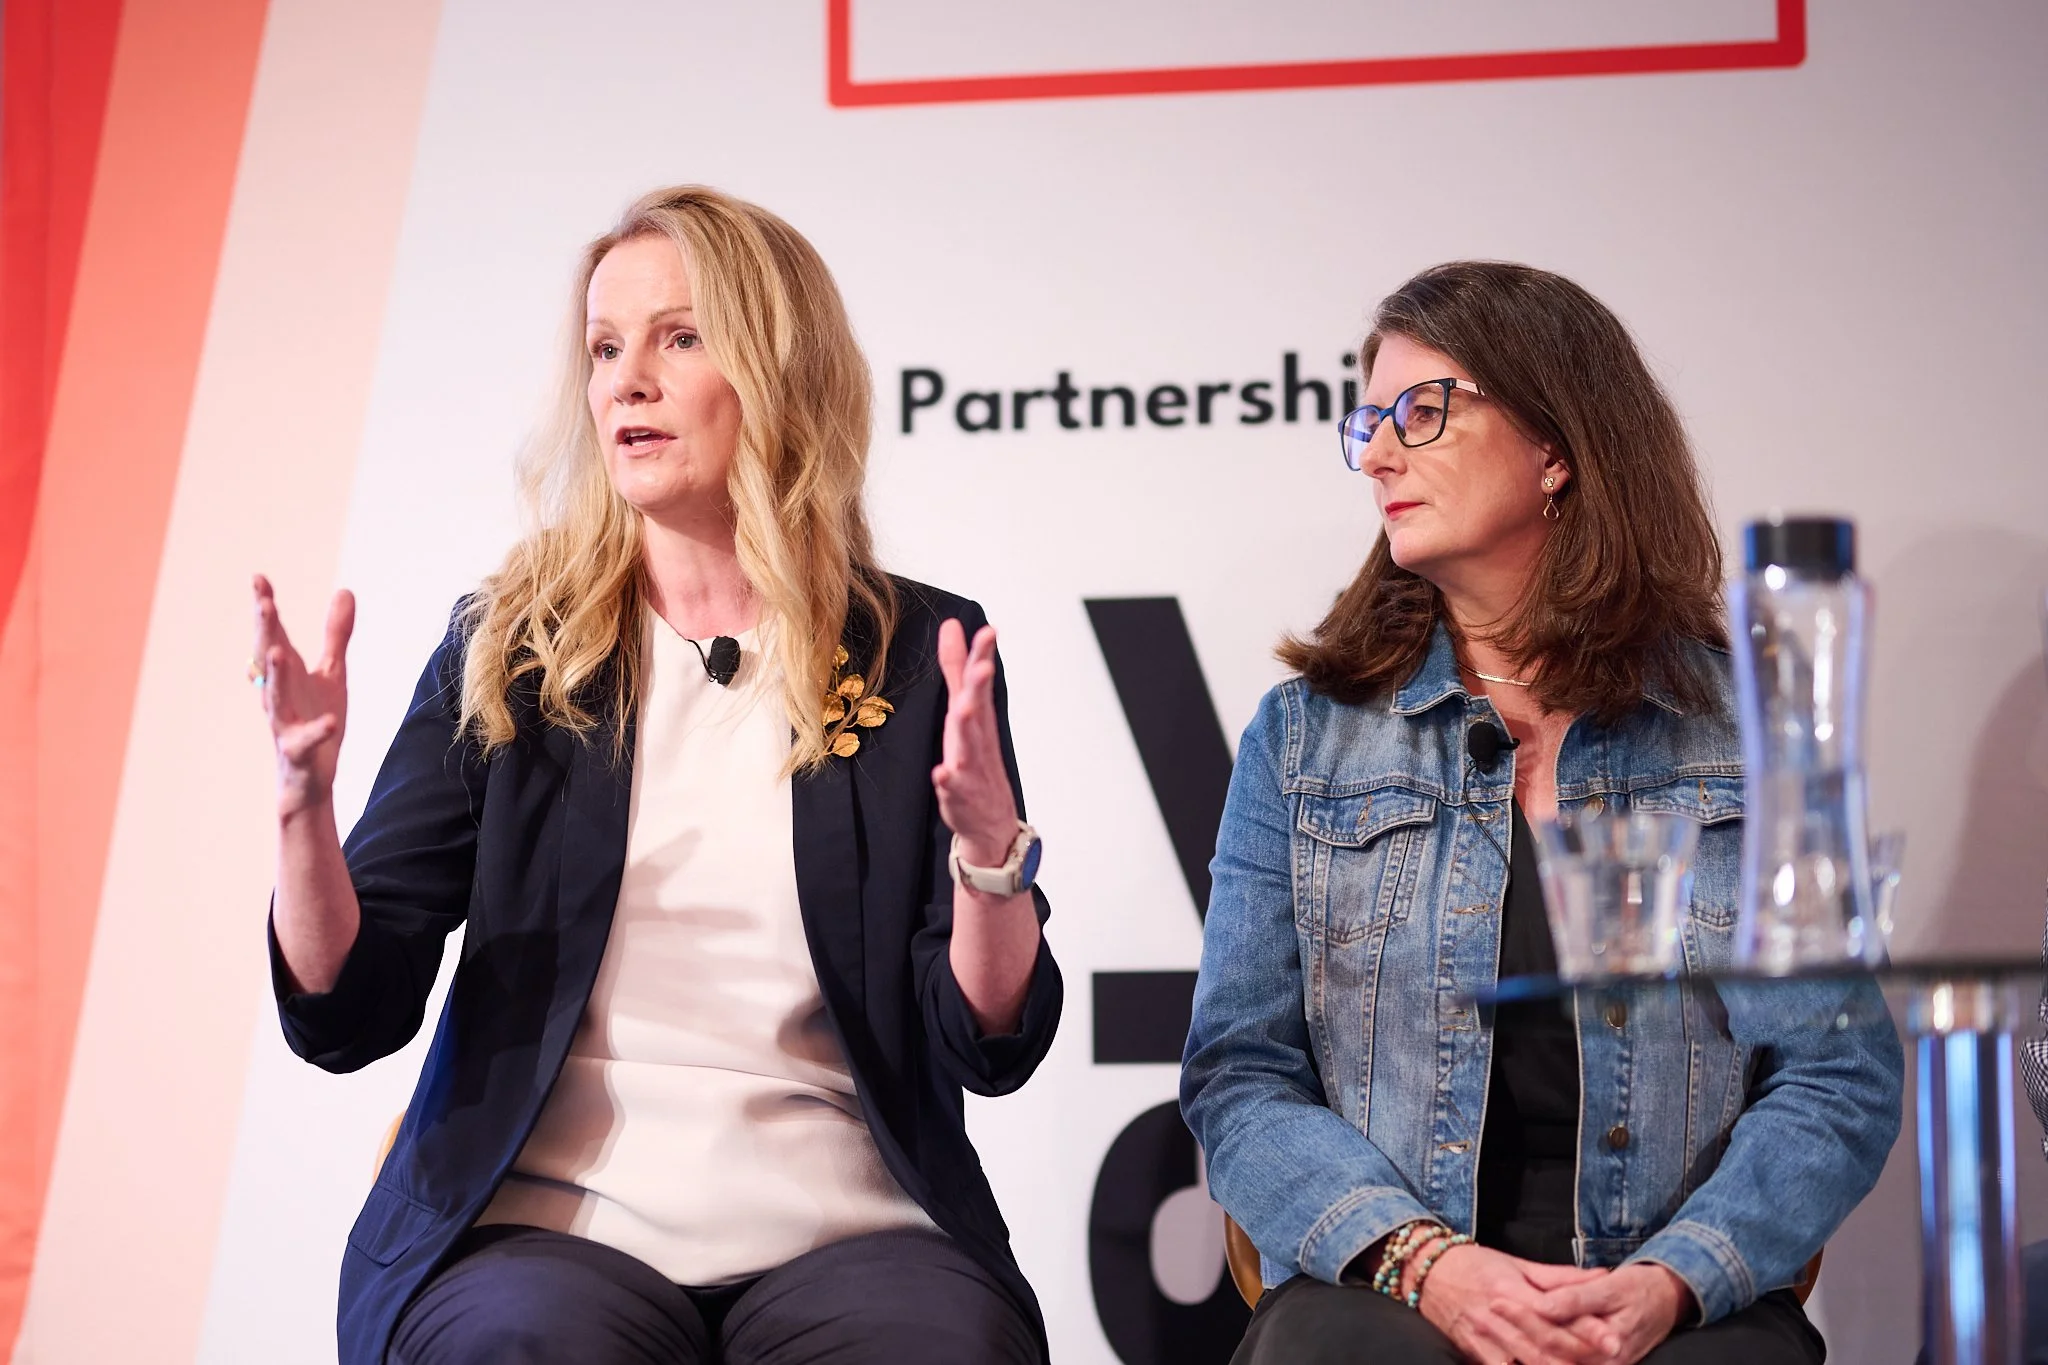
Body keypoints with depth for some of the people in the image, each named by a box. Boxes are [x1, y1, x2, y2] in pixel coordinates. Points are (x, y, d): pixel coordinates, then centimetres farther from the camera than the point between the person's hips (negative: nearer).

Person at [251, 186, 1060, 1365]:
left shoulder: (920, 654, 7)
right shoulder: (505, 653, 9)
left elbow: (992, 1049, 3)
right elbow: (348, 1018, 4)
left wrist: (987, 843, -15)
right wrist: (305, 796, -12)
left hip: (841, 1224, 0)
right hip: (550, 1221, 0)